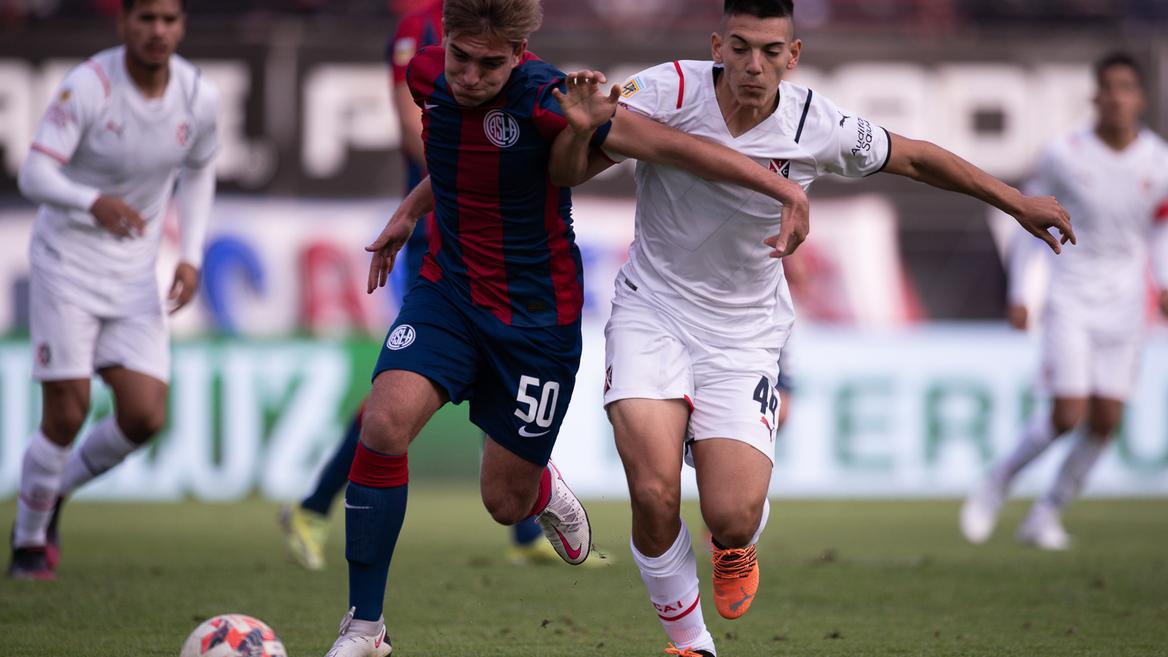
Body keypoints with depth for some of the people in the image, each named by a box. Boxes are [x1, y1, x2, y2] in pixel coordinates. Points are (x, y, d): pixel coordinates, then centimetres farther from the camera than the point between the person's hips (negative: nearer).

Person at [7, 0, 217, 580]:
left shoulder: (198, 97, -4)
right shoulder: (87, 86, -19)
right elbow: (34, 174, -24)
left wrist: (191, 256, 4)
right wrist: (93, 202, -43)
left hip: (135, 272, 4)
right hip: (66, 261, -4)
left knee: (145, 417, -6)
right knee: (67, 414, -7)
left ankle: (58, 489, 22)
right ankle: (29, 542, 14)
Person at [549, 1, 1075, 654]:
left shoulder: (820, 127, -11)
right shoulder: (668, 91, -17)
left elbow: (914, 158, 7)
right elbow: (570, 173, -12)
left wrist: (1019, 203, 11)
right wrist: (580, 129, -36)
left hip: (744, 333, 1)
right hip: (651, 311, -1)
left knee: (733, 518, -13)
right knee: (654, 494, -20)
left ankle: (736, 548, 29)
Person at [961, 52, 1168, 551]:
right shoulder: (1064, 155, -9)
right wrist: (1017, 294, 0)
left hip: (1124, 302, 3)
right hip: (1071, 299, -3)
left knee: (1106, 420, -2)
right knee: (1069, 413, -13)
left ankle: (1048, 512, 16)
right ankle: (998, 483, 12)